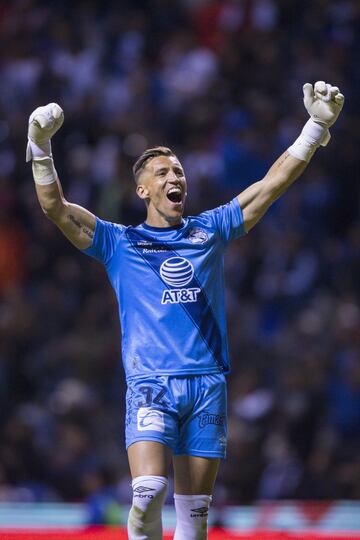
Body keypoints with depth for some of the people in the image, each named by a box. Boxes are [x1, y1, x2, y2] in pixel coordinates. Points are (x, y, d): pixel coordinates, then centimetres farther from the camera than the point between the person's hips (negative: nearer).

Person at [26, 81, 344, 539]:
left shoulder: (210, 230, 16)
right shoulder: (119, 243, 10)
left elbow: (272, 184, 14)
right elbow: (55, 206, 1)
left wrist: (316, 127, 6)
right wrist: (41, 147, -13)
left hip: (207, 384, 2)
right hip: (150, 384, -2)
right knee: (148, 491, -22)